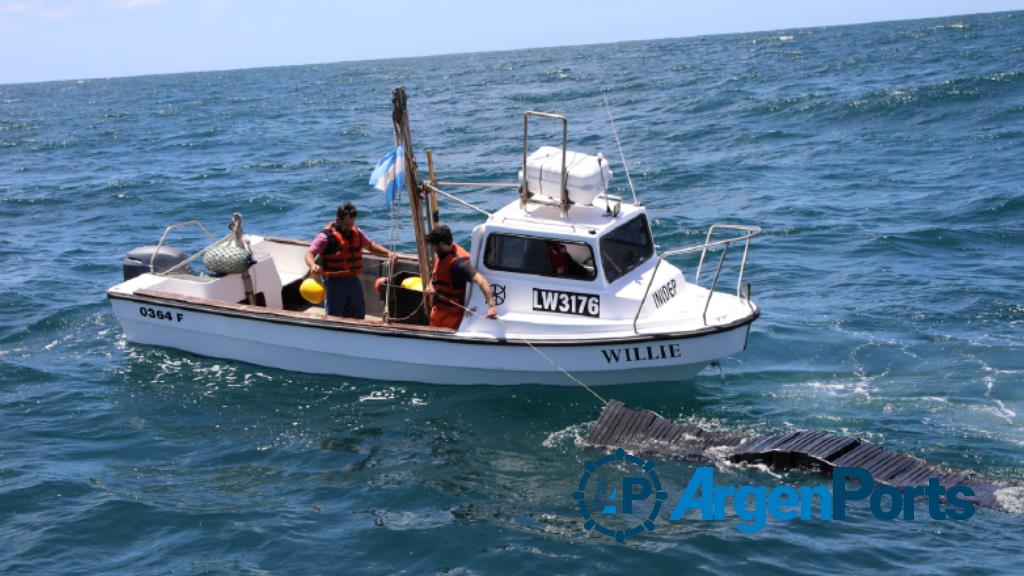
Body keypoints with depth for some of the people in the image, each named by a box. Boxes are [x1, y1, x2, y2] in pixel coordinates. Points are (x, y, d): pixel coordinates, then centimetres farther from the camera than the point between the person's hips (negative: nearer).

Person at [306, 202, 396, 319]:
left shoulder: (356, 232, 10)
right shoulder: (326, 235, -12)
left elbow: (370, 245, 22)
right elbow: (310, 254, -18)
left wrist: (387, 253, 5)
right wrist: (313, 265, -41)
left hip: (354, 281, 6)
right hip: (335, 283, -6)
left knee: (359, 316, 16)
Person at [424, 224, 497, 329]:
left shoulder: (458, 262, -28)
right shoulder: (440, 255, -1)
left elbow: (481, 281, -38)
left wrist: (491, 306, -48)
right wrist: (431, 287, -3)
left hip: (451, 313, -9)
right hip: (437, 309, 9)